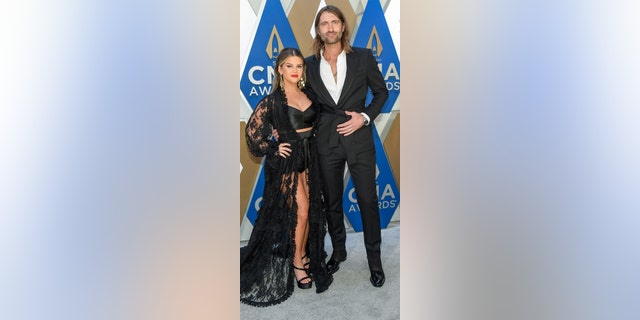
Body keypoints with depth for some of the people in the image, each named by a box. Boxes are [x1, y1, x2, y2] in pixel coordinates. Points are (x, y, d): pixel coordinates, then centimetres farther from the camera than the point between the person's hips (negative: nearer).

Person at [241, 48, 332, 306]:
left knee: (310, 210, 8)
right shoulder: (273, 99, -8)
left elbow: (316, 123, 19)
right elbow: (252, 129, -6)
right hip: (287, 160, -5)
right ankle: (296, 263, 14)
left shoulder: (309, 94, 7)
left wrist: (311, 145, 7)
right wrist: (272, 150, -7)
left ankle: (304, 255, 28)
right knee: (300, 210, -5)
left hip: (309, 158, 5)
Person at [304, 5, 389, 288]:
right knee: (332, 201, 14)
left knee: (368, 200, 4)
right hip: (326, 142, 2)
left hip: (359, 139, -2)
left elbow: (381, 91, 6)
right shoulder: (309, 64, 3)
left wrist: (365, 116, -9)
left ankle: (374, 259, 23)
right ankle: (338, 251, 35)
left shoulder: (363, 57, -1)